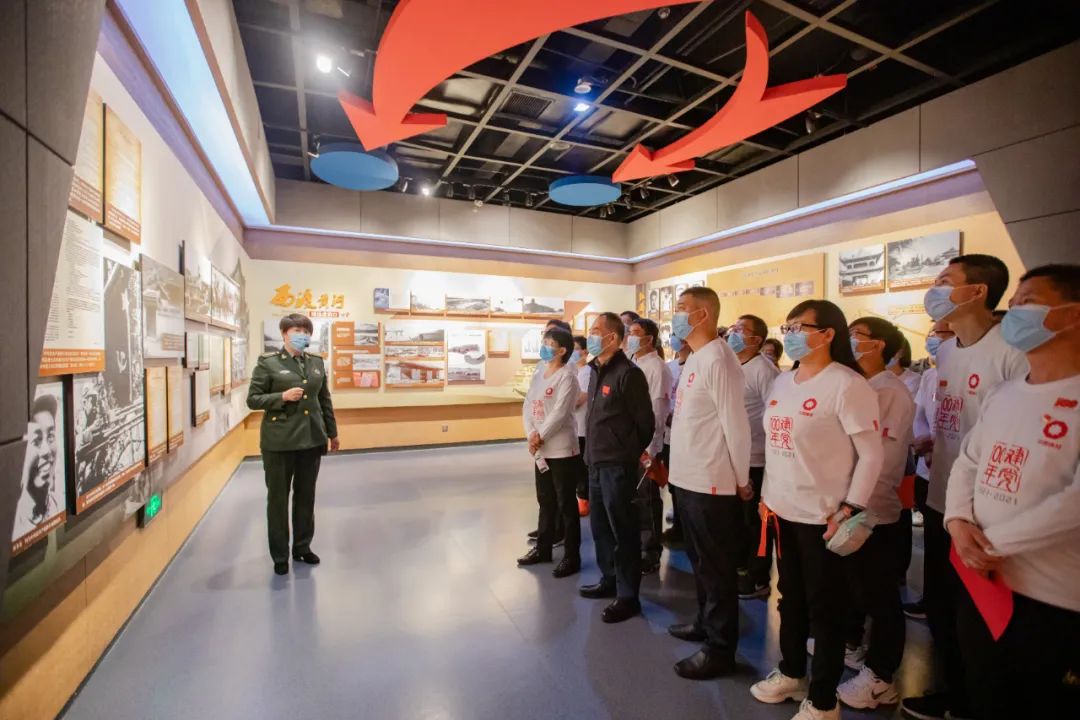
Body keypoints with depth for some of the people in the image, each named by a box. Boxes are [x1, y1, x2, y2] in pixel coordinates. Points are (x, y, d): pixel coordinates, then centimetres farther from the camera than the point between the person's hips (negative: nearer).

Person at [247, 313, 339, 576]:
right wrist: (282, 397, -20)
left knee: (306, 495, 14)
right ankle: (280, 555, 23)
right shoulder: (267, 362, -6)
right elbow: (252, 399, -5)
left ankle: (302, 546, 31)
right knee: (278, 497, 8)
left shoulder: (317, 362, 7)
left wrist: (332, 432, 15)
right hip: (279, 441, -4)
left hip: (312, 439, 4)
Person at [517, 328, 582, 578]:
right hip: (541, 450, 8)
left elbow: (560, 413, -19)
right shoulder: (538, 377, 13)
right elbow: (527, 408, 6)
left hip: (562, 450, -8)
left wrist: (540, 437, -13)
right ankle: (543, 548, 33)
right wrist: (531, 435, -9)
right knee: (545, 502, 19)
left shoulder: (567, 376, -12)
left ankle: (572, 557, 16)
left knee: (566, 504, 3)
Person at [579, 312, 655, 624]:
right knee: (600, 526, 19)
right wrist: (592, 452, 14)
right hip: (596, 462, 8)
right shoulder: (596, 371, 10)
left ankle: (628, 596, 19)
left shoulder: (628, 373, -15)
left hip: (618, 465, -8)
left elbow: (645, 422, -11)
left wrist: (630, 454, 0)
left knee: (623, 531, 4)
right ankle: (609, 580, 37)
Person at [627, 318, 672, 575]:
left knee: (646, 499, 5)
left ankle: (650, 553, 20)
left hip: (645, 445, -6)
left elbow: (657, 411, -15)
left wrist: (649, 448, -17)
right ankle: (635, 547, 31)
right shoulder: (630, 364, 10)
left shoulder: (657, 368, -11)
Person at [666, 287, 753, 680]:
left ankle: (720, 649, 22)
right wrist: (678, 466, 16)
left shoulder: (716, 359, -18)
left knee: (718, 567, 6)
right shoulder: (694, 359, 11)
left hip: (711, 482, -9)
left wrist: (741, 479, -11)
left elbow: (735, 423, -18)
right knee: (700, 561, 23)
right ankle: (706, 623, 41)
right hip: (689, 479, 9)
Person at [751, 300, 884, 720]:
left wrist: (849, 511, -15)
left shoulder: (846, 384, -14)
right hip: (783, 511, 7)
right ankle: (791, 673, 40)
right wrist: (767, 495, 13)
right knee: (790, 598, 20)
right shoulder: (782, 382, 8)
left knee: (824, 608, 10)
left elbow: (872, 454, -13)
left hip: (823, 516, -6)